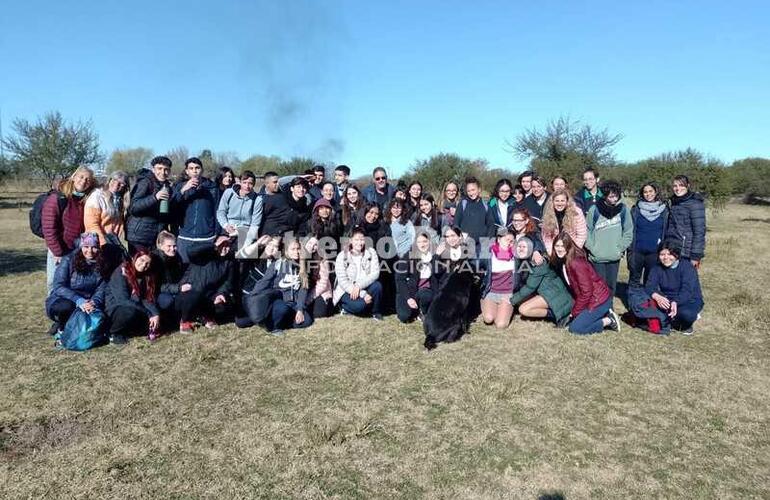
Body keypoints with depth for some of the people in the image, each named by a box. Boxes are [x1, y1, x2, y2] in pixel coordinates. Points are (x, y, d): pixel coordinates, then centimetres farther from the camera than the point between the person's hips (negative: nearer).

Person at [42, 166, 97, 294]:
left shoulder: (87, 201, 2)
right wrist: (58, 253, -12)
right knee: (54, 285, 6)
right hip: (59, 252, -3)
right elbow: (49, 229, -12)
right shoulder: (56, 199, -10)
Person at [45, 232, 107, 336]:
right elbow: (58, 286, -18)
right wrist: (78, 300, -33)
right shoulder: (68, 260, -10)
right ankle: (60, 326, -4)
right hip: (61, 300, -2)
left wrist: (94, 302, -28)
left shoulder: (101, 264, 0)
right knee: (67, 307, -36)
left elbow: (101, 289, -5)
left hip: (87, 303, 3)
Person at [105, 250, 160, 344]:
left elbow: (147, 299, -4)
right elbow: (123, 299, -25)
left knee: (153, 314, -16)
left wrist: (156, 313, -24)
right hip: (114, 307, -6)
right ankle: (113, 332, -10)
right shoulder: (121, 272, -18)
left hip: (132, 308, 7)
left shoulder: (146, 276, 1)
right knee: (130, 311, -36)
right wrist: (148, 313, -26)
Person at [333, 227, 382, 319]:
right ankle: (345, 307, 3)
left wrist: (359, 285, -28)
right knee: (359, 305, -32)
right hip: (346, 290, -3)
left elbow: (375, 273, -14)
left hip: (364, 287, 4)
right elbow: (342, 281, -17)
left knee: (377, 286, -28)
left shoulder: (371, 252, -4)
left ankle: (375, 312, -2)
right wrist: (363, 294, -26)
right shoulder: (342, 256, -12)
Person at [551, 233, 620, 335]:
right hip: (590, 299, 9)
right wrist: (574, 309, 2)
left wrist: (575, 312, -12)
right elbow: (572, 288, 8)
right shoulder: (561, 262, 2)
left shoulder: (576, 263, -25)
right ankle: (605, 314, 14)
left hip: (599, 300, -9)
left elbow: (586, 292, -21)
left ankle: (609, 321, 3)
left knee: (575, 328, -7)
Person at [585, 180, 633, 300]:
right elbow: (587, 230, -1)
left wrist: (621, 248, -3)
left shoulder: (623, 209, -1)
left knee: (611, 286, 11)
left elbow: (628, 232, 5)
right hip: (597, 257, -2)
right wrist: (592, 249, -6)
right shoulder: (595, 209, -7)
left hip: (614, 257, 2)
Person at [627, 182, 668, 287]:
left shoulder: (664, 210, 4)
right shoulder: (636, 209, 1)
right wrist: (628, 247, -5)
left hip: (655, 252, 1)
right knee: (634, 279, 7)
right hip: (637, 251, -1)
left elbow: (666, 231, 7)